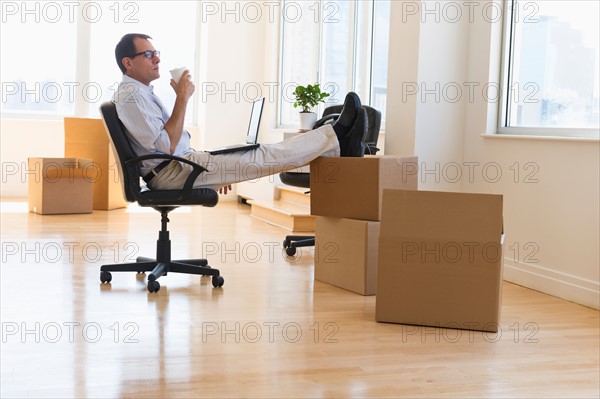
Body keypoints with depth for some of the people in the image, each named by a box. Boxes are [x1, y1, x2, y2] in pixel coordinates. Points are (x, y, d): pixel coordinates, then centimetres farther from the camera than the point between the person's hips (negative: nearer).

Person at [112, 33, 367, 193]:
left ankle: (337, 144, -3)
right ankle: (335, 138, -8)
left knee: (254, 155, 0)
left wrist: (215, 171, 22)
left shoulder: (140, 93, 19)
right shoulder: (131, 96, -15)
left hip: (179, 165, 10)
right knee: (257, 158, -12)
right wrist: (182, 99, -19)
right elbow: (165, 147, -23)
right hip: (171, 173, -10)